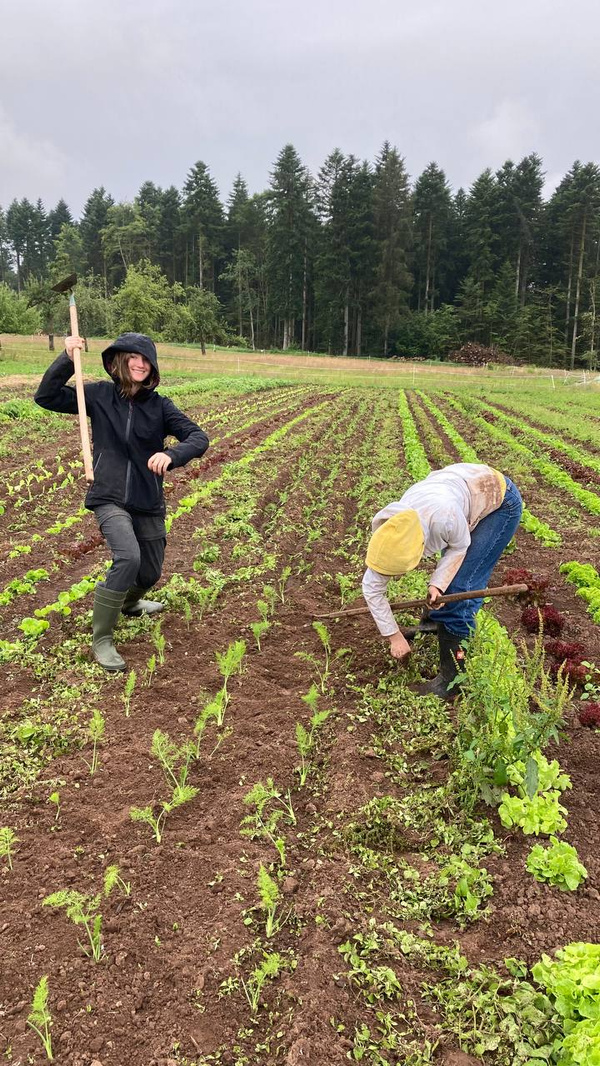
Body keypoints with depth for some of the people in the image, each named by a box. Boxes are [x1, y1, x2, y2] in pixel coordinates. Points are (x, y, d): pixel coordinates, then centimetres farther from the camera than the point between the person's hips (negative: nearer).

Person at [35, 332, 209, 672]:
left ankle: (128, 602, 53)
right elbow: (46, 397, -3)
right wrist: (68, 358, -15)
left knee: (150, 574, 15)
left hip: (149, 504, 3)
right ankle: (102, 640, -12)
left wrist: (171, 455, -34)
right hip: (109, 499, -3)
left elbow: (199, 437, -14)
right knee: (128, 557, -28)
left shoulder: (159, 405, -5)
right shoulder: (100, 395, -3)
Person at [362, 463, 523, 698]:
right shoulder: (386, 533, -20)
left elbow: (459, 546, -17)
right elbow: (371, 586, -10)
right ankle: (436, 622, 43)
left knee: (458, 588, -12)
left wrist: (437, 584, -26)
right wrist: (394, 636, -7)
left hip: (500, 500, -6)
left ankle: (452, 680, -5)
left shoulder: (442, 517, -40)